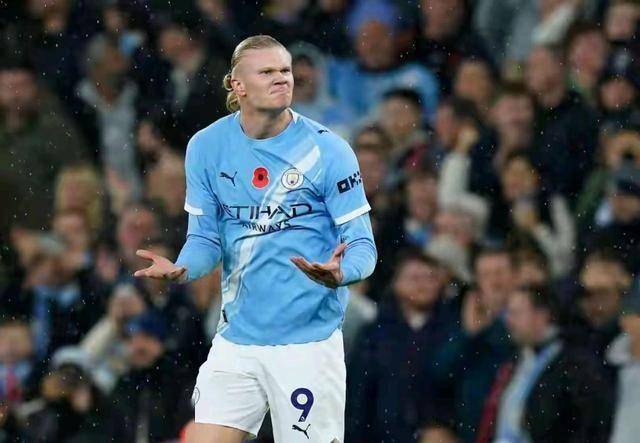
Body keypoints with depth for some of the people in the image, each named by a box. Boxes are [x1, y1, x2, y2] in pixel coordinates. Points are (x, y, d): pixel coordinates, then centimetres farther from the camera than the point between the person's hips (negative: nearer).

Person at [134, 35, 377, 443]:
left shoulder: (327, 150, -7)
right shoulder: (207, 148, 3)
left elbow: (361, 245, -7)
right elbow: (205, 238, 9)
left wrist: (339, 273, -29)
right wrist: (181, 269, -14)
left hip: (308, 343, -3)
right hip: (236, 342, 3)